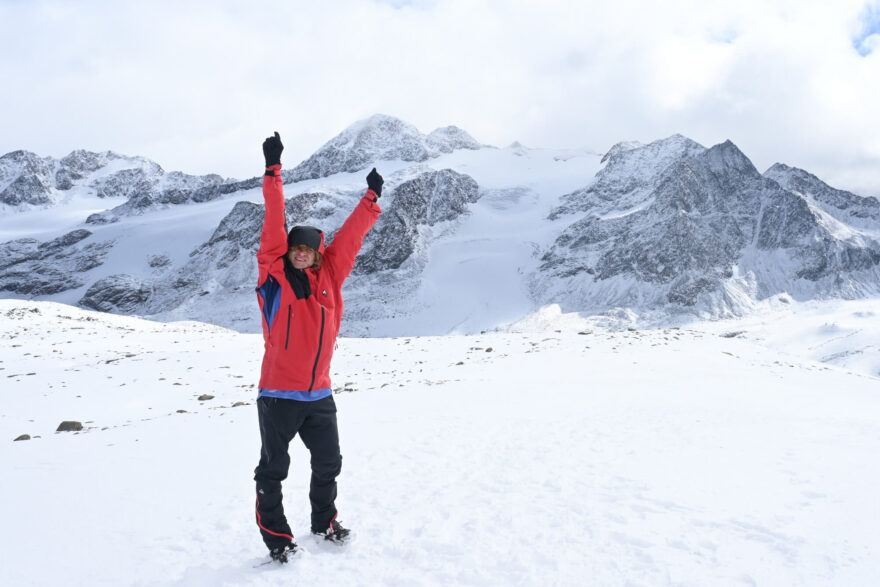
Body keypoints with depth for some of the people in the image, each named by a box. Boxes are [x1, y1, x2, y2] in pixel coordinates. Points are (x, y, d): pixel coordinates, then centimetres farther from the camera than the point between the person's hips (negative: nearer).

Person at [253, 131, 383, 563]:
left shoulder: (329, 275, 4)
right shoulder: (274, 273, -6)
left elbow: (350, 235, 11)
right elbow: (274, 224, -12)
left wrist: (371, 197, 15)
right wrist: (273, 172, -17)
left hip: (319, 393, 5)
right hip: (278, 393, -5)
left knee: (328, 463, 18)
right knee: (273, 469, 5)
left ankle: (324, 521, 40)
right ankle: (276, 536, 22)